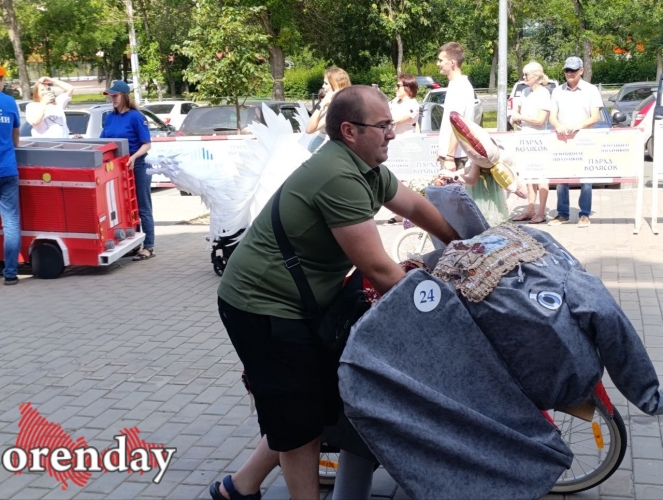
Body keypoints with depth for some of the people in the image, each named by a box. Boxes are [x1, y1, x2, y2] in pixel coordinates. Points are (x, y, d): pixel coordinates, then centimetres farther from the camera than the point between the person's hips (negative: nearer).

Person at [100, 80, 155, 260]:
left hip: (137, 167, -7)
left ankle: (148, 247, 5)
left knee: (142, 208, 0)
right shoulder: (110, 117, 9)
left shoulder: (135, 117, -10)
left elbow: (146, 144, -13)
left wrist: (134, 157, -29)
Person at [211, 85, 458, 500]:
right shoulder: (339, 177, -26)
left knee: (313, 407, 17)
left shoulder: (367, 167, 5)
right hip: (263, 307, -10)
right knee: (301, 417, 2)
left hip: (294, 303, 10)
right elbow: (378, 270, -25)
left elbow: (416, 207, 20)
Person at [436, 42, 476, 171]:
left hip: (454, 154, -9)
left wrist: (450, 157, -23)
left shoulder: (459, 87, -16)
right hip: (448, 152, 9)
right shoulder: (457, 84, 13)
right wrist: (442, 148, 22)